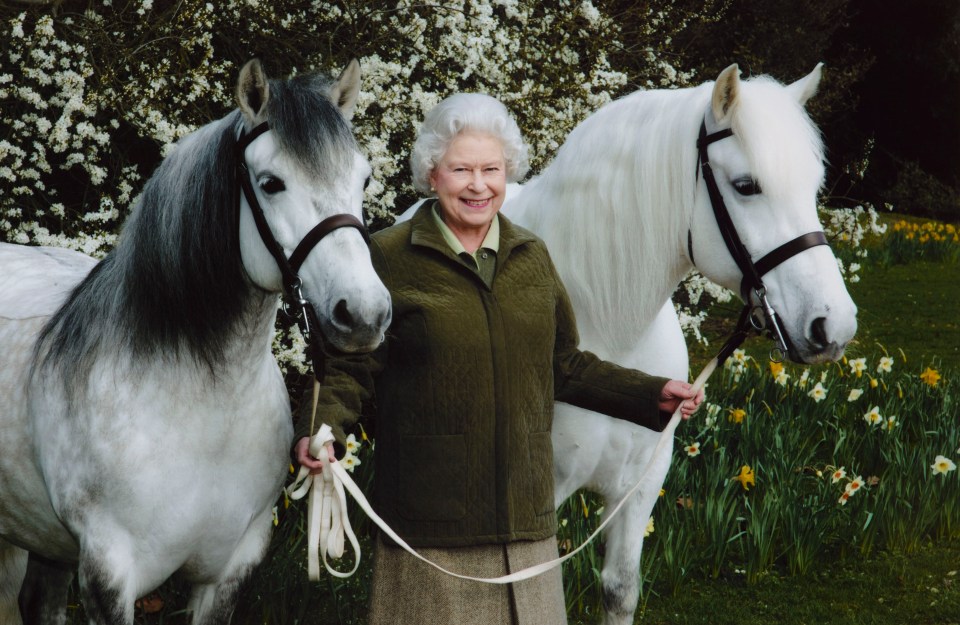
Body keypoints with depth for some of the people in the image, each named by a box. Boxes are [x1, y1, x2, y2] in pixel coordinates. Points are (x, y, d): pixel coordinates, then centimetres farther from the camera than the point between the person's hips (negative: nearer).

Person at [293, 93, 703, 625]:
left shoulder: (531, 257, 10)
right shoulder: (389, 258, -4)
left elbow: (565, 367, 18)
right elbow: (351, 369, -4)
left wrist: (653, 395, 12)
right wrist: (321, 427, -22)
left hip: (524, 515, 4)